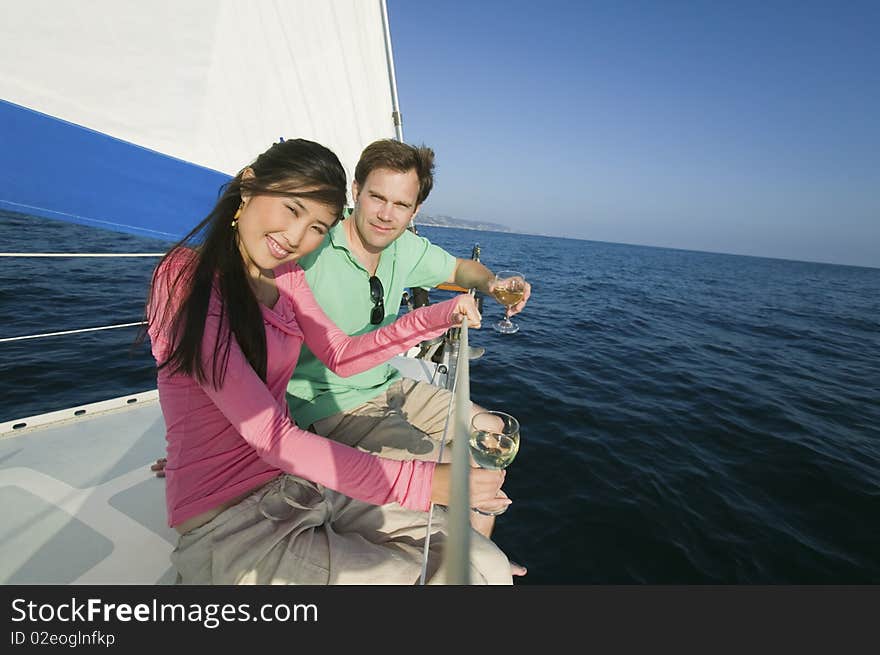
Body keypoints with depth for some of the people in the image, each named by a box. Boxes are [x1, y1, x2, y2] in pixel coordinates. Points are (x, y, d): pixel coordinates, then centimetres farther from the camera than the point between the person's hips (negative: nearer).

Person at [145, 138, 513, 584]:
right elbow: (272, 437, -23)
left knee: (488, 565, -7)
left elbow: (341, 356, 10)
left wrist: (432, 318, -1)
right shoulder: (188, 279, -17)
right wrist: (422, 482, -26)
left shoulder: (283, 274, 7)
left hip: (296, 480, 6)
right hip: (229, 524, -6)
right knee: (467, 575, -15)